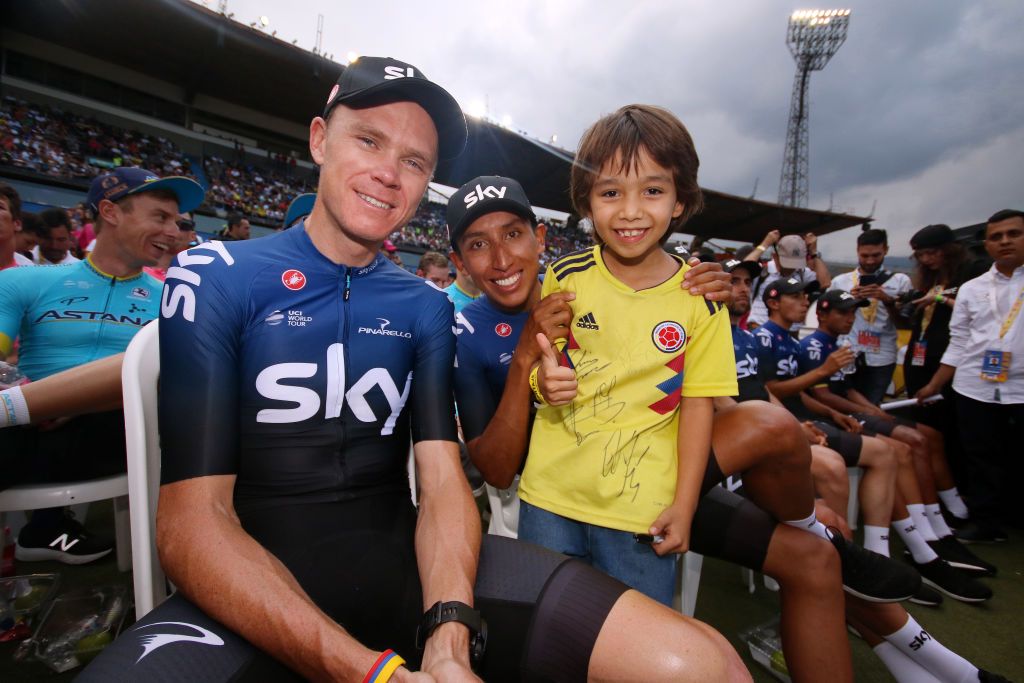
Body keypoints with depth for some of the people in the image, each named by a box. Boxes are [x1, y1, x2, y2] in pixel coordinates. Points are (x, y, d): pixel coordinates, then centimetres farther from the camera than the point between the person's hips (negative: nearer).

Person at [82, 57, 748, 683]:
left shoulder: (427, 308, 7)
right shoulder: (215, 277, -3)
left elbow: (443, 480, -1)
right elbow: (193, 517, -12)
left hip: (404, 563, 2)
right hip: (257, 589, -1)